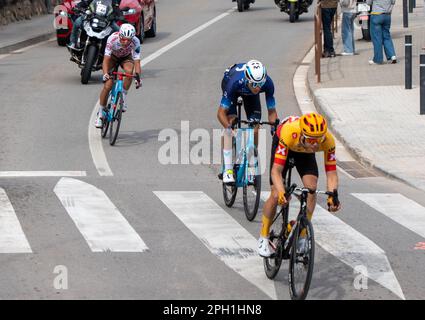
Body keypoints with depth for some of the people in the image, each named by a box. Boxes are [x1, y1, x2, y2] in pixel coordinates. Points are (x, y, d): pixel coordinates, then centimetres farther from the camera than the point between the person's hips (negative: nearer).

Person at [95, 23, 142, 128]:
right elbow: (106, 59, -37)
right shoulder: (112, 39, -35)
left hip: (126, 57, 1)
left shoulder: (135, 42, -32)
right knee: (108, 86, -15)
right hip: (112, 57, -1)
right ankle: (100, 114, -1)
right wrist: (105, 74, -52)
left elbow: (137, 61, -33)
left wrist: (138, 76, -49)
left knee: (129, 71, -34)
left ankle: (123, 97, -15)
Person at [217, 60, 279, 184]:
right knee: (230, 123, -22)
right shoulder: (235, 82, -44)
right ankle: (228, 169, -20)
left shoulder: (267, 83, -38)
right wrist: (229, 126, -53)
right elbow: (221, 112, -38)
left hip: (250, 94, 2)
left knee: (254, 130, -10)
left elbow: (272, 111, -25)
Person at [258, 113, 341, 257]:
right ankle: (263, 238, 9)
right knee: (276, 196, -12)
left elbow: (331, 172, -31)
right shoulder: (289, 132, -45)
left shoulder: (328, 141, -37)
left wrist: (332, 196, -48)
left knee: (311, 188, -21)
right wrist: (281, 192, -60)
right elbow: (276, 170, -44)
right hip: (284, 146, -2)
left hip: (304, 153, 2)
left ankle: (302, 236, -4)